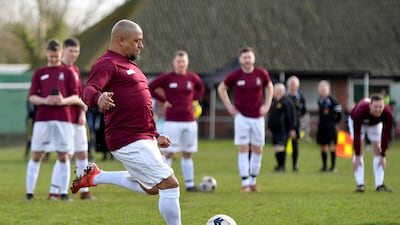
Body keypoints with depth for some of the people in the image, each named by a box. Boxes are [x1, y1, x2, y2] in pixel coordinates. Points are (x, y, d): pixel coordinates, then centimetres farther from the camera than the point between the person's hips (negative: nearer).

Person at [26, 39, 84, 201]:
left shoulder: (67, 73, 10)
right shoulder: (39, 73, 12)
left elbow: (75, 98, 5)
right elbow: (32, 97, 6)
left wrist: (63, 101, -16)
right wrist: (44, 101, -14)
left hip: (63, 119, 0)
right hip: (42, 119, 0)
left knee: (63, 156, 0)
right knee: (36, 155, 1)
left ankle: (64, 193, 3)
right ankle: (29, 192, 4)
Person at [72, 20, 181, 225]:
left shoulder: (128, 65, 20)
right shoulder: (107, 64, -11)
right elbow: (89, 90, -29)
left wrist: (155, 136, 28)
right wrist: (98, 98, -52)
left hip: (143, 138, 10)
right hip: (129, 141, -10)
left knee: (150, 188, 22)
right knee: (169, 185, -11)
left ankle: (95, 177, 29)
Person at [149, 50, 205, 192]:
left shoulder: (192, 78, 7)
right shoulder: (166, 78, -4)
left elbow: (200, 88, 26)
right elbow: (150, 88, 0)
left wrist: (193, 99, 11)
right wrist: (163, 101, -4)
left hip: (189, 121, 4)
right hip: (172, 121, -4)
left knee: (187, 154, 9)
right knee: (169, 153, -5)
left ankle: (189, 184, 13)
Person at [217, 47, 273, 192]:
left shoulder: (262, 74, -1)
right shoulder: (235, 76, -5)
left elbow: (269, 87, 17)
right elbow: (221, 89, 10)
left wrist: (267, 105, 6)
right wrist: (229, 107, 4)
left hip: (258, 117, 2)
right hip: (242, 117, -2)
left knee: (258, 150, 5)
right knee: (243, 149, -6)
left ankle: (253, 181, 17)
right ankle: (245, 183, -5)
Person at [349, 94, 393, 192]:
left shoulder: (388, 114, -37)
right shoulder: (360, 111, -44)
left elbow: (385, 135, -28)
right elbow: (356, 135, -38)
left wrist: (383, 156, -25)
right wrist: (357, 156, -35)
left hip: (375, 124, 2)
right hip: (358, 122, -2)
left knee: (378, 150, -6)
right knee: (359, 150, -14)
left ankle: (379, 184, -3)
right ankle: (360, 184, -13)